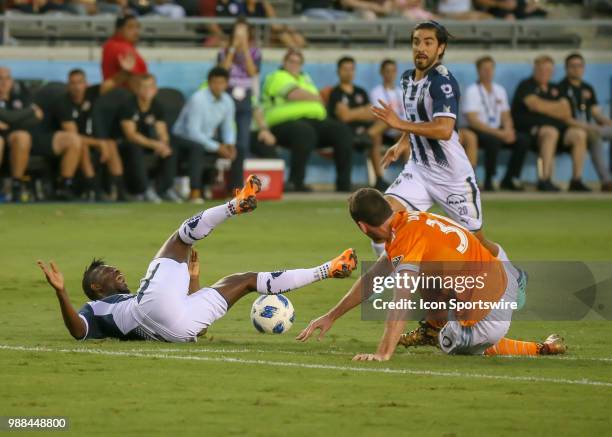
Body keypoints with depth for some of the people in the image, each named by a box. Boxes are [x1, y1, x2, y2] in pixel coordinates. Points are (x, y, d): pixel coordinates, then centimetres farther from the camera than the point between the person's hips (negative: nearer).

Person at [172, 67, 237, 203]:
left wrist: (230, 144, -15)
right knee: (198, 147, -40)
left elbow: (228, 128, 8)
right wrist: (216, 147, -29)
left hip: (207, 137, 7)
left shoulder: (227, 101, -3)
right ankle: (195, 192, -38)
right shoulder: (198, 99, -25)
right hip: (184, 137, -7)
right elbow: (193, 132, -28)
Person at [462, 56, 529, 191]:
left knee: (523, 140, -16)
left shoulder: (500, 90, 14)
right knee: (493, 141, -38)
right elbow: (472, 121, -16)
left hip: (498, 131, 7)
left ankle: (510, 179, -8)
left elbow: (506, 116, 15)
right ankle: (488, 181, -24)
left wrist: (508, 130, -10)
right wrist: (499, 133, -22)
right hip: (478, 132, -7)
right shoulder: (472, 91, -7)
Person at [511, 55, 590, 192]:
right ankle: (545, 180, -41)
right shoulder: (526, 86, 4)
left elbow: (565, 113, 17)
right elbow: (536, 105, -12)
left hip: (555, 126, 7)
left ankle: (577, 180, -16)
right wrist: (559, 106, 1)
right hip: (529, 129, -7)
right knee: (551, 132, -38)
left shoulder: (554, 89, 24)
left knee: (579, 134, -16)